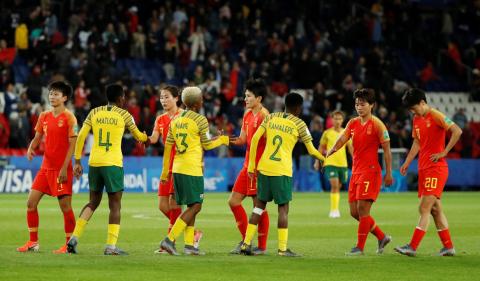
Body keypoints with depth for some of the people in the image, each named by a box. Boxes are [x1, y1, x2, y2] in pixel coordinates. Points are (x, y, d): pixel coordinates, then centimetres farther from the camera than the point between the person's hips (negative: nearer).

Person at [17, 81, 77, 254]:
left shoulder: (69, 117, -8)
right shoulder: (44, 117, 11)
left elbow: (72, 144, -12)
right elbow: (37, 138, 17)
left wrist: (64, 168, -17)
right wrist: (31, 148, -7)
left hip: (61, 169, -7)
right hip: (46, 167, 7)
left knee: (65, 206, -6)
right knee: (31, 202, 3)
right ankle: (33, 243, 11)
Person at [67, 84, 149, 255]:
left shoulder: (94, 113, 8)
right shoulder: (123, 115, 1)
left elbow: (81, 137, 3)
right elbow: (139, 136, 16)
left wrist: (77, 161, 8)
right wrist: (146, 139, 39)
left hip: (94, 163, 4)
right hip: (113, 164, -4)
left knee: (93, 202, 16)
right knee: (115, 205, 2)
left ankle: (74, 238, 5)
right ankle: (111, 246, -5)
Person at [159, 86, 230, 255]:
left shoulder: (175, 120, 12)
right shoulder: (200, 120, -8)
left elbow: (168, 147, 14)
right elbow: (207, 145, 0)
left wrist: (165, 170, 20)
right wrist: (222, 140, 19)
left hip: (177, 168, 8)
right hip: (192, 169, -8)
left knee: (192, 206, 14)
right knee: (195, 207, -5)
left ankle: (189, 245, 9)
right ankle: (170, 239, -15)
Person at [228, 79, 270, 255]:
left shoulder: (264, 116, -13)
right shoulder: (247, 115, 13)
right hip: (248, 166, 9)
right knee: (234, 201, 8)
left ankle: (262, 247, 4)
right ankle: (245, 241, 17)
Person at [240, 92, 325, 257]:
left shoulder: (271, 118, 9)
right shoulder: (299, 124, 0)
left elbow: (255, 139, 3)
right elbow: (311, 151, 5)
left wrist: (251, 166, 8)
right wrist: (323, 158, 26)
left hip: (264, 168, 4)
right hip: (282, 171, -4)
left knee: (260, 204, 14)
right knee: (283, 207, 2)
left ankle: (247, 243, 10)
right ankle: (282, 248, -3)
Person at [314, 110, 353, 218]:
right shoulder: (327, 133, 0)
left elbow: (350, 148, 10)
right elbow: (321, 147, 8)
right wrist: (317, 161, 5)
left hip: (343, 163, 3)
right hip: (330, 163, -3)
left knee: (338, 186, 11)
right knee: (334, 185, -17)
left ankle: (335, 210, 25)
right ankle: (334, 210, -14)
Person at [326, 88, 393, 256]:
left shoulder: (376, 124, -8)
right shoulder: (352, 123, 11)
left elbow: (386, 149, -7)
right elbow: (342, 139, -2)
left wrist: (388, 173, -11)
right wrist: (332, 150, -23)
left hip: (370, 172, -8)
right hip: (356, 171, 8)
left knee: (363, 209, -11)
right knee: (354, 212, 7)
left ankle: (360, 247, -5)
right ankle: (382, 237, 21)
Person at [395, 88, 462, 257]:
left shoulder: (436, 116, -11)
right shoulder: (417, 120, 14)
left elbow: (457, 131, -19)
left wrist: (444, 152, -18)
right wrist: (407, 163, 14)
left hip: (436, 168, -9)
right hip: (423, 169, 9)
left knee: (424, 209, -13)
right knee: (435, 209, 10)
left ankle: (412, 247, -18)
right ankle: (448, 247, 16)